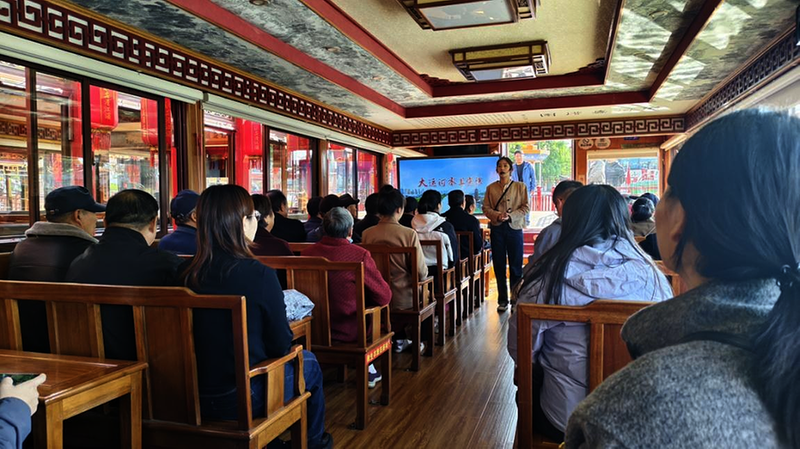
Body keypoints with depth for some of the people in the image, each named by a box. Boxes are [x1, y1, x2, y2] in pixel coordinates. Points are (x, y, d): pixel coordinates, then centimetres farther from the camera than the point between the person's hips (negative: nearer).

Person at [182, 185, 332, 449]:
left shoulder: (189, 274, -6)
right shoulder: (259, 273, -22)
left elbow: (216, 336, 7)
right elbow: (281, 344, -14)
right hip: (244, 399, -5)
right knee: (309, 363, 19)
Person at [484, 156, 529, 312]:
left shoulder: (520, 186, 6)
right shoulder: (490, 188, 11)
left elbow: (525, 207, -1)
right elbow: (486, 208, 5)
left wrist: (510, 215, -15)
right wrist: (497, 215, -14)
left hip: (514, 228, -1)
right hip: (496, 228, 2)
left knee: (516, 266, 2)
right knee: (499, 266, 4)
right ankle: (502, 300, 12)